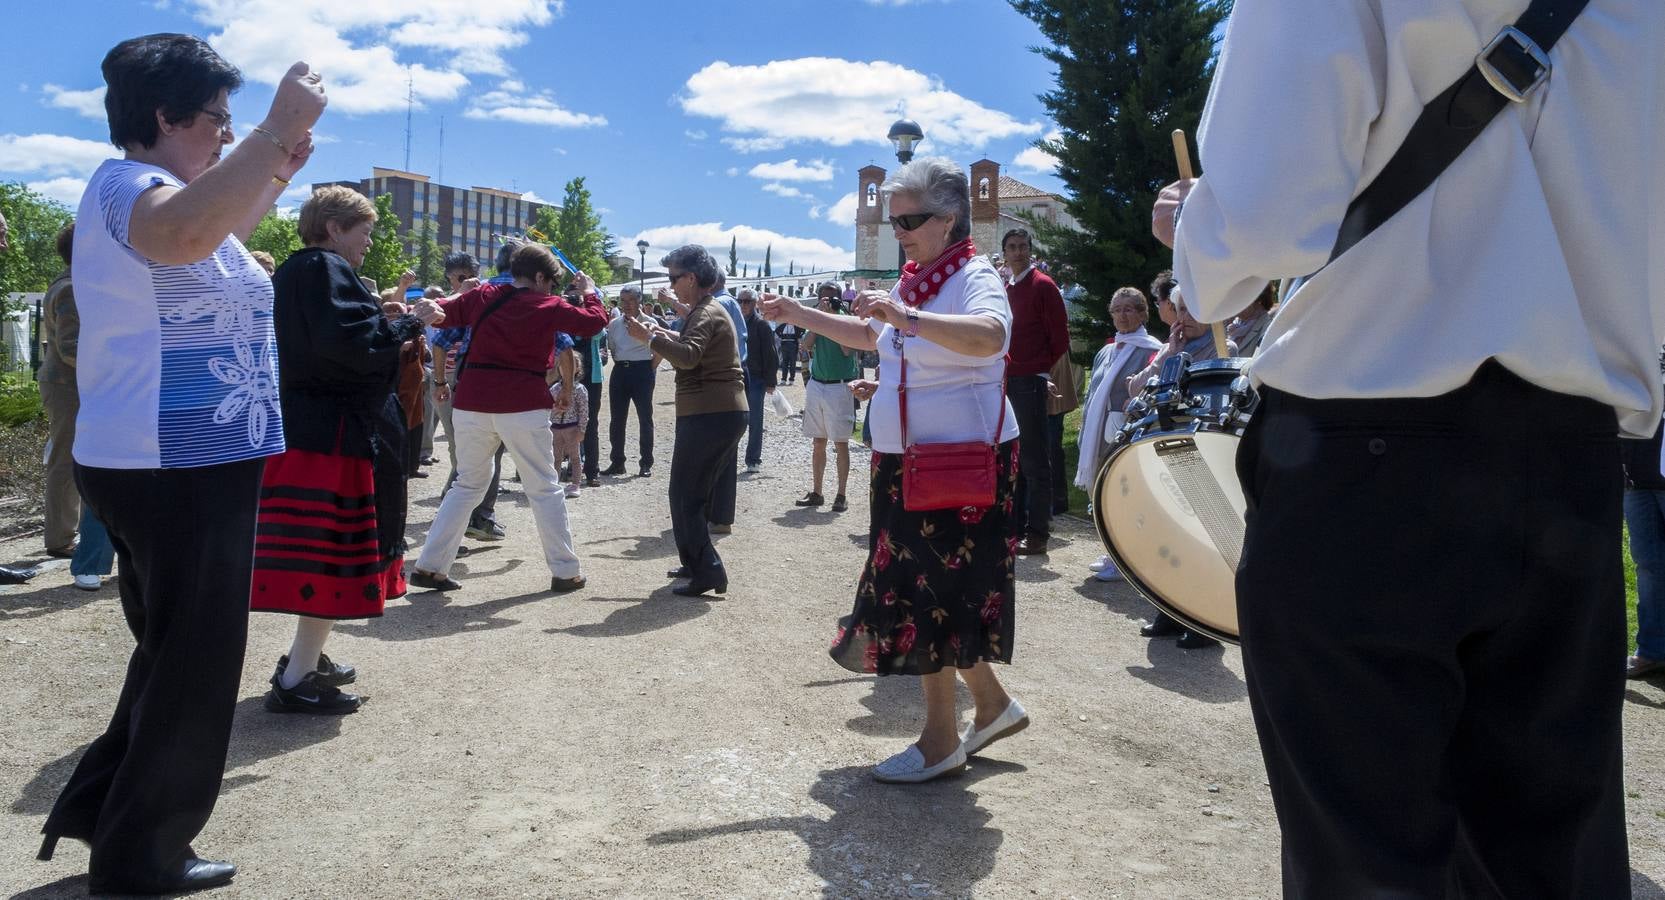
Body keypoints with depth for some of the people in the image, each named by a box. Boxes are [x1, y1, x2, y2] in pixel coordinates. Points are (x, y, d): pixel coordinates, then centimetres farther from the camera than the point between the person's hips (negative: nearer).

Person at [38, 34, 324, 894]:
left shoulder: (146, 189, 17)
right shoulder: (124, 184, -16)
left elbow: (216, 232, 37)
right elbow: (186, 233, -41)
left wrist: (275, 170, 24)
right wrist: (278, 126, -38)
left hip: (178, 462, 11)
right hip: (175, 467, -11)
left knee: (174, 653, 23)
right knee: (192, 662, 2)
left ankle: (98, 809, 33)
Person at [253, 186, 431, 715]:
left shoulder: (293, 271, 19)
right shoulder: (325, 270, -13)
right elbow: (349, 342, -26)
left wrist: (386, 321, 13)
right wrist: (406, 325, -12)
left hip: (302, 427, 10)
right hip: (335, 432, -10)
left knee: (321, 551, 17)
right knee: (340, 550, -6)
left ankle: (305, 659, 25)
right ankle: (297, 680, -4)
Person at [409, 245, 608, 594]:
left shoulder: (482, 296, 9)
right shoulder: (548, 306, 0)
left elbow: (440, 313, 15)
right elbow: (595, 321, 4)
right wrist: (589, 291, 19)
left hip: (472, 404, 4)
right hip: (523, 407, -4)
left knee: (467, 485, 16)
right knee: (544, 489, 7)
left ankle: (429, 566, 12)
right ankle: (565, 571, 9)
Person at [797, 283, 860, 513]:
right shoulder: (815, 320, 10)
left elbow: (847, 350, -18)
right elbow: (806, 345, -6)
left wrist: (833, 316, -14)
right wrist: (819, 315, -8)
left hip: (839, 388, -5)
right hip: (816, 386, 5)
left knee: (840, 443, -2)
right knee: (817, 443, 10)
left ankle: (841, 495, 4)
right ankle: (816, 493, 17)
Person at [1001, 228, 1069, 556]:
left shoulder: (1043, 285, -4)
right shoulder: (1005, 290, 16)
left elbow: (1060, 338, -5)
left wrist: (1043, 372, -2)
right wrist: (1000, 371, 11)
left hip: (1031, 383, -7)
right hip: (1006, 382, 7)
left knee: (1035, 460, -5)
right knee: (1012, 459, 11)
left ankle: (1038, 534, -1)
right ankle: (1016, 526, 18)